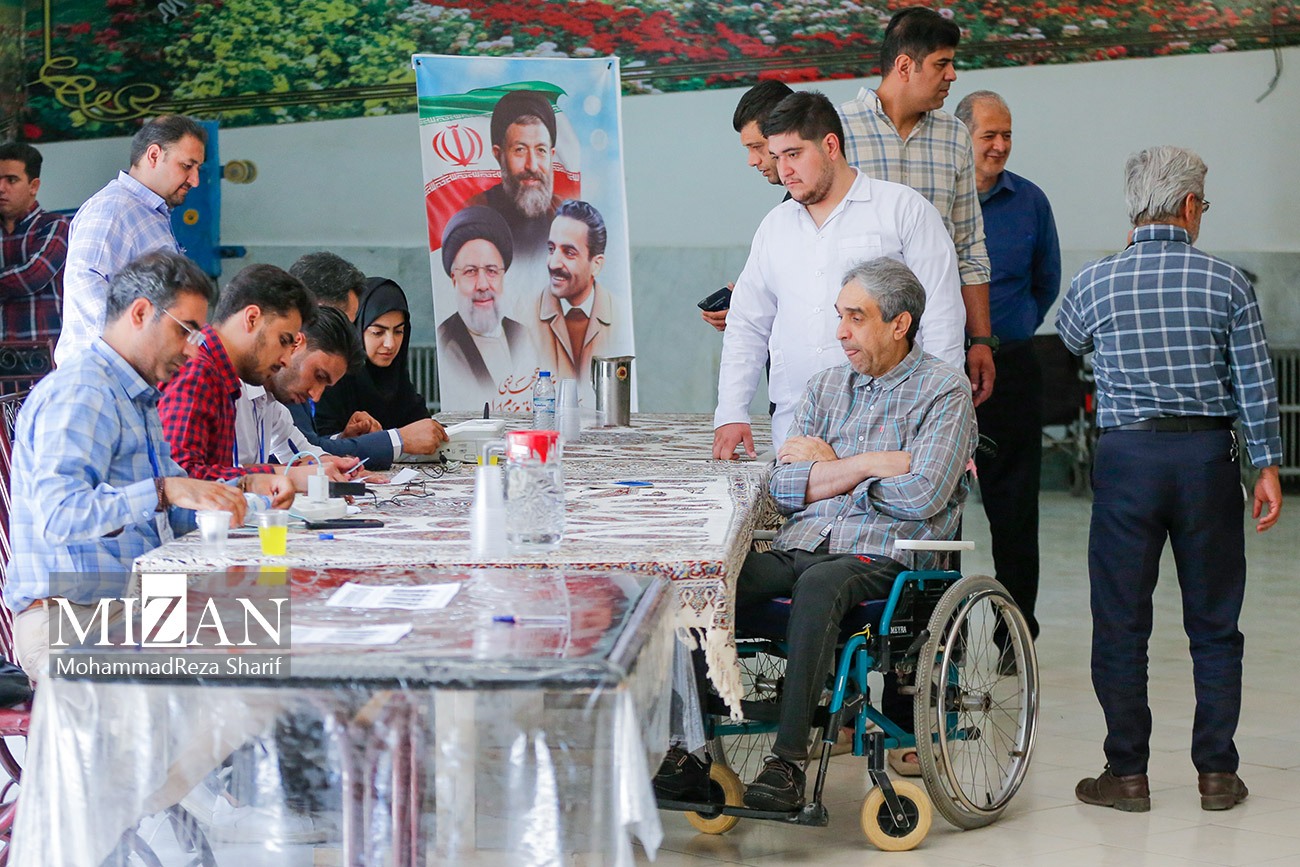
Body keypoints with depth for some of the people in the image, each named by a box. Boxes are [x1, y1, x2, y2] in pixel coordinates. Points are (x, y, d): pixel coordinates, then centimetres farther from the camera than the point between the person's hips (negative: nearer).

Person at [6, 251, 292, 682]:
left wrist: (242, 488, 14)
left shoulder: (139, 399, 25)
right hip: (72, 617, -10)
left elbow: (173, 513, 31)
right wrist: (164, 491, -32)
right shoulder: (78, 394, -10)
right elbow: (59, 516, -24)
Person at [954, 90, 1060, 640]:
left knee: (1014, 501, 2)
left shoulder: (1029, 202, 6)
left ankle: (1017, 625, 10)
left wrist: (1012, 332, 13)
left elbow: (1046, 281, 19)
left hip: (1010, 368, 1)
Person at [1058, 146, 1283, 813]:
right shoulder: (1227, 283, -4)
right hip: (1207, 456, 1)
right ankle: (1216, 772, 14)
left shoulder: (1096, 282, -3)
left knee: (1121, 624, 6)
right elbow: (1255, 384, -3)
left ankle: (1128, 772, 9)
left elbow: (1070, 338, 20)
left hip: (1127, 457, -1)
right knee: (1214, 625, 10)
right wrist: (1267, 466, 6)